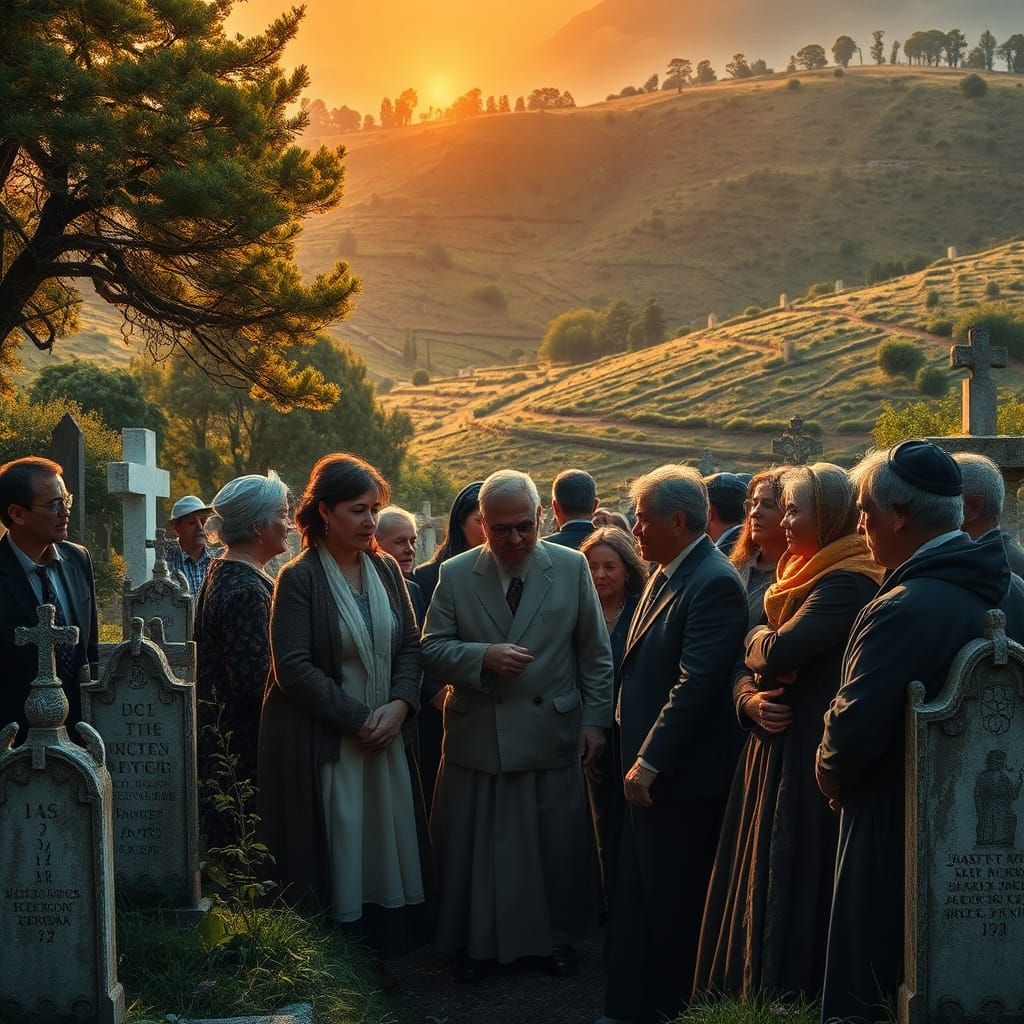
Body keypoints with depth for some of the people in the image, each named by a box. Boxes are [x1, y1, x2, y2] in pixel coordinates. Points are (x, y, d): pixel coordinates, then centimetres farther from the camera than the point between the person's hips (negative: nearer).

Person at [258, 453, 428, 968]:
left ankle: (379, 958, 22)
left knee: (384, 845, 9)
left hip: (386, 734, 5)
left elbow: (410, 643, 8)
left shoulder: (385, 569, 6)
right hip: (322, 742, -5)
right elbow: (293, 667, -14)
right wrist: (357, 718, -16)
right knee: (334, 856, 1)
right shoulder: (299, 578, -10)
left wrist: (399, 704, -9)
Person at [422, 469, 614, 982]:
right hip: (477, 737, 0)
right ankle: (476, 941, 28)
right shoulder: (455, 574, -1)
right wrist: (483, 656, -19)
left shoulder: (571, 567, -2)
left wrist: (595, 718, 0)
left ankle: (557, 936, 30)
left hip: (551, 734, 0)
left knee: (556, 845, 10)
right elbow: (432, 648, -2)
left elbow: (594, 653, 3)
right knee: (476, 846, 9)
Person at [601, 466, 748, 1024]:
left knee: (672, 906, 3)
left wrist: (650, 760, -22)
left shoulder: (714, 583, -18)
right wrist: (636, 756, 14)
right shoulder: (666, 576, 12)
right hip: (647, 769, 9)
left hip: (680, 775, -9)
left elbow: (696, 683, -24)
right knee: (636, 899, 16)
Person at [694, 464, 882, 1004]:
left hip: (808, 761, -9)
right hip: (774, 751, 9)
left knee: (788, 893, -2)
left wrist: (761, 635, -3)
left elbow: (775, 656, -26)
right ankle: (750, 992, 25)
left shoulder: (847, 583, -16)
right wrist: (750, 700, -8)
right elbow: (748, 670, 15)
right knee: (758, 890, 14)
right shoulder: (804, 578, 15)